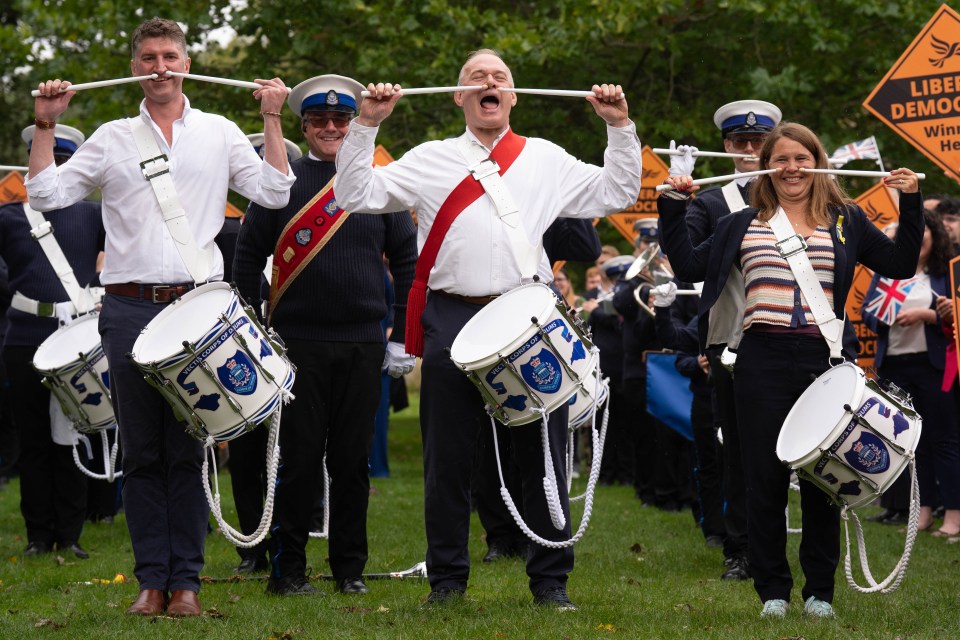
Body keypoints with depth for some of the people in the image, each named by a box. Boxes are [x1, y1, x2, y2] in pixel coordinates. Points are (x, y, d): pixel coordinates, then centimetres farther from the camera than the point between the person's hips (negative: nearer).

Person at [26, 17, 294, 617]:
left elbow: (275, 191, 5)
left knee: (188, 449, 0)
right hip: (130, 308, 1)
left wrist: (272, 119, 0)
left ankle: (186, 579, 4)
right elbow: (45, 194, 6)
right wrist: (46, 125, 0)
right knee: (143, 451, 2)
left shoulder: (219, 133, 11)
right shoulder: (112, 139, 12)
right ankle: (152, 579, 7)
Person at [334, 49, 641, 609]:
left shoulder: (547, 159, 15)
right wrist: (366, 125, -2)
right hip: (453, 320, 0)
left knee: (543, 455, 2)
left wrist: (620, 127, 3)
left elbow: (616, 195, 12)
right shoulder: (431, 160, 13)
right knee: (448, 458, 3)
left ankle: (550, 580, 11)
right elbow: (358, 194, 7)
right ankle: (447, 578, 13)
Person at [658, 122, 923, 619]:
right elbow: (688, 266, 8)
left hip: (824, 360, 0)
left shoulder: (846, 222, 11)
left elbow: (901, 265, 8)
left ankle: (820, 591, 13)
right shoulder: (743, 225, 12)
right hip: (763, 363, 0)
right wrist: (673, 206, 4)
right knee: (765, 479, 2)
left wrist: (910, 204, 0)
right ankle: (772, 590, 11)